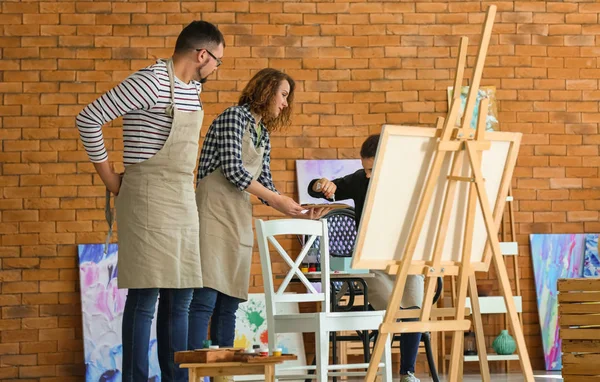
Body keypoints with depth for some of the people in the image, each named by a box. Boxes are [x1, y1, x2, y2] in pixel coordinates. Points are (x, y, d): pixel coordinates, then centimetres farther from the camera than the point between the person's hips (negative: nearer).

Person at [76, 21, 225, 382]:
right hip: (148, 200, -8)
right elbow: (88, 119, -15)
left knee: (180, 298, 9)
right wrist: (112, 180, -10)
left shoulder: (193, 88, 11)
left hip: (183, 202, 8)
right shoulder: (150, 82, -14)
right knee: (146, 297, -8)